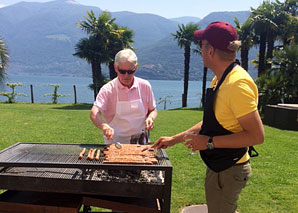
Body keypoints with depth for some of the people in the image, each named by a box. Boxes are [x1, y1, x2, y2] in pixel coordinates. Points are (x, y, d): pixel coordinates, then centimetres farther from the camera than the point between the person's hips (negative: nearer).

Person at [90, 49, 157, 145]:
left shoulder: (145, 86, 3)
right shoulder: (107, 89, -5)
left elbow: (153, 110, 15)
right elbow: (94, 114, -17)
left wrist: (150, 118, -7)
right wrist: (104, 126, -37)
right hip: (115, 142, -1)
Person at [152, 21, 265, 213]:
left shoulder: (238, 84, -25)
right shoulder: (219, 80, 6)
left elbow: (256, 136, -26)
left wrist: (209, 142, -22)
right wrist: (174, 139, 16)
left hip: (228, 171, -9)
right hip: (218, 167, 9)